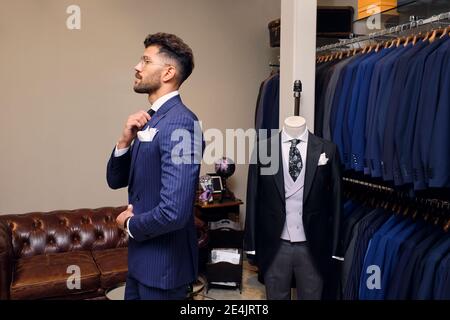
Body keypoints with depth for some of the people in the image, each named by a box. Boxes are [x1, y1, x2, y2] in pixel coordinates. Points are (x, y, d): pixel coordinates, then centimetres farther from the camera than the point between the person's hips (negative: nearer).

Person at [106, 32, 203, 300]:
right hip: (141, 256, 8)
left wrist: (130, 224, -11)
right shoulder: (150, 120, 5)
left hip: (164, 263, -8)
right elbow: (116, 180, 9)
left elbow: (174, 212, -31)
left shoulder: (180, 122, -23)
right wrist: (125, 140, -9)